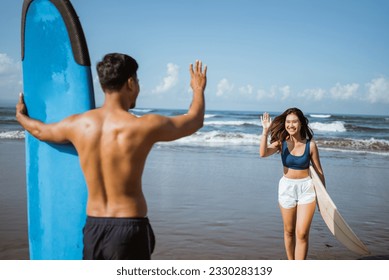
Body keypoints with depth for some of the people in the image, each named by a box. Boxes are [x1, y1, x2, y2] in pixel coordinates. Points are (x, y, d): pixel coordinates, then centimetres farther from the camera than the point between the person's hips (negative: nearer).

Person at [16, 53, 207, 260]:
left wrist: (20, 116, 45)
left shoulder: (78, 125, -2)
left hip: (93, 227, 5)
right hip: (129, 229, -4)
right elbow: (194, 121, 3)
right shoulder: (144, 127, -14)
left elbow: (39, 130, 21)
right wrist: (199, 90, 24)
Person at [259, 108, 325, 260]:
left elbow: (319, 171, 0)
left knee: (302, 233, -6)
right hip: (287, 186, 2)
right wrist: (265, 131, -30)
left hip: (306, 188, -2)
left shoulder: (310, 145, -9)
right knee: (289, 231, 15)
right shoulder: (281, 142, -7)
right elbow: (263, 153, -25)